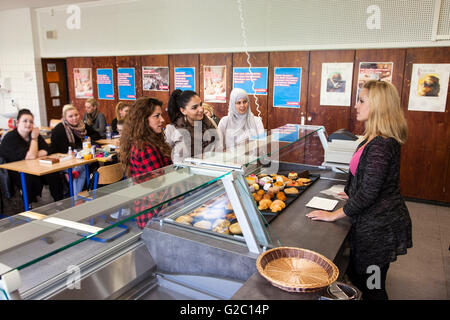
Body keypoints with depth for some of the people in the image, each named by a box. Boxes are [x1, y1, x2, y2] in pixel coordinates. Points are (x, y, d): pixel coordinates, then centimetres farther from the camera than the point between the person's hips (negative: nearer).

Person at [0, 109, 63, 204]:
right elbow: (31, 155, -23)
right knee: (32, 179, -34)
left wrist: (35, 155, -18)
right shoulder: (10, 138, -14)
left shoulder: (33, 134, 8)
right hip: (14, 173, -5)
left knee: (53, 174, -19)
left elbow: (46, 151, -1)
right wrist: (34, 138, -11)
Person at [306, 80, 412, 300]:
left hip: (378, 228, -10)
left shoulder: (380, 145, -26)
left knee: (371, 287, 7)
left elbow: (368, 194, -25)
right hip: (377, 223, 10)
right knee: (357, 276, 21)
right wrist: (352, 194, 28)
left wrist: (335, 215, -17)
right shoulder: (379, 139, 7)